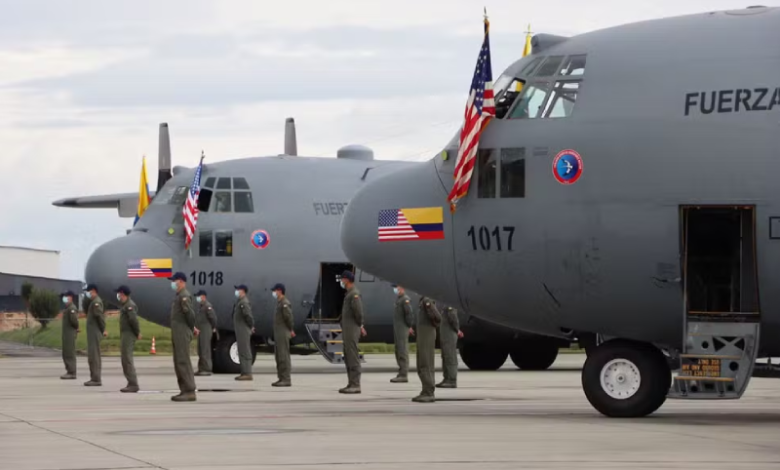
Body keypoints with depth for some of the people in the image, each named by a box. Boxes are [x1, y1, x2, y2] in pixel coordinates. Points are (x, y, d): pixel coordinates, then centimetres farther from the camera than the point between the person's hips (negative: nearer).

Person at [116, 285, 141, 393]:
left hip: (129, 335, -11)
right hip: (124, 335, 11)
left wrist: (137, 333, -19)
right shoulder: (124, 305, 18)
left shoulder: (129, 305, -15)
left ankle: (133, 385, -14)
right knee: (125, 360, 12)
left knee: (127, 359, -12)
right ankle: (131, 384, 15)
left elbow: (133, 319, -25)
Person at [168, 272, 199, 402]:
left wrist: (191, 328, -7)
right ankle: (185, 391, 11)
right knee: (178, 362, 10)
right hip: (177, 334, 11)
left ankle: (190, 392, -14)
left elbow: (190, 314, -20)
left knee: (183, 362, -12)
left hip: (182, 334, -11)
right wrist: (193, 328, 11)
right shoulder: (179, 296, 19)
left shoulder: (184, 296, -13)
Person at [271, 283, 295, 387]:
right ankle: (281, 378, 16)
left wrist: (290, 330, -7)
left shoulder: (285, 303, -14)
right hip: (278, 334, 10)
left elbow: (289, 317, -19)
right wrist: (291, 330, 12)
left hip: (283, 333, -10)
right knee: (279, 356, 12)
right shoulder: (279, 303, 17)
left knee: (283, 356, -11)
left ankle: (286, 379, -12)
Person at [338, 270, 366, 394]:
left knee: (353, 358, -10)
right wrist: (360, 326, 16)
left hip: (352, 330, -10)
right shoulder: (349, 294, 18)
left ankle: (355, 385, -11)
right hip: (347, 330, 10)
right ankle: (351, 384, 13)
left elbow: (358, 311, -22)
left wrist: (360, 325, -8)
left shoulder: (354, 294, -14)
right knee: (348, 358, 11)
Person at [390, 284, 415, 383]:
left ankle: (404, 375, -11)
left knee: (402, 352, -10)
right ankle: (401, 374, 19)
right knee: (398, 352, 14)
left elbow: (409, 313, -20)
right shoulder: (398, 298, 16)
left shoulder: (405, 299, -14)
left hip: (403, 329, -10)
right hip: (397, 329, 10)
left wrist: (409, 326, -14)